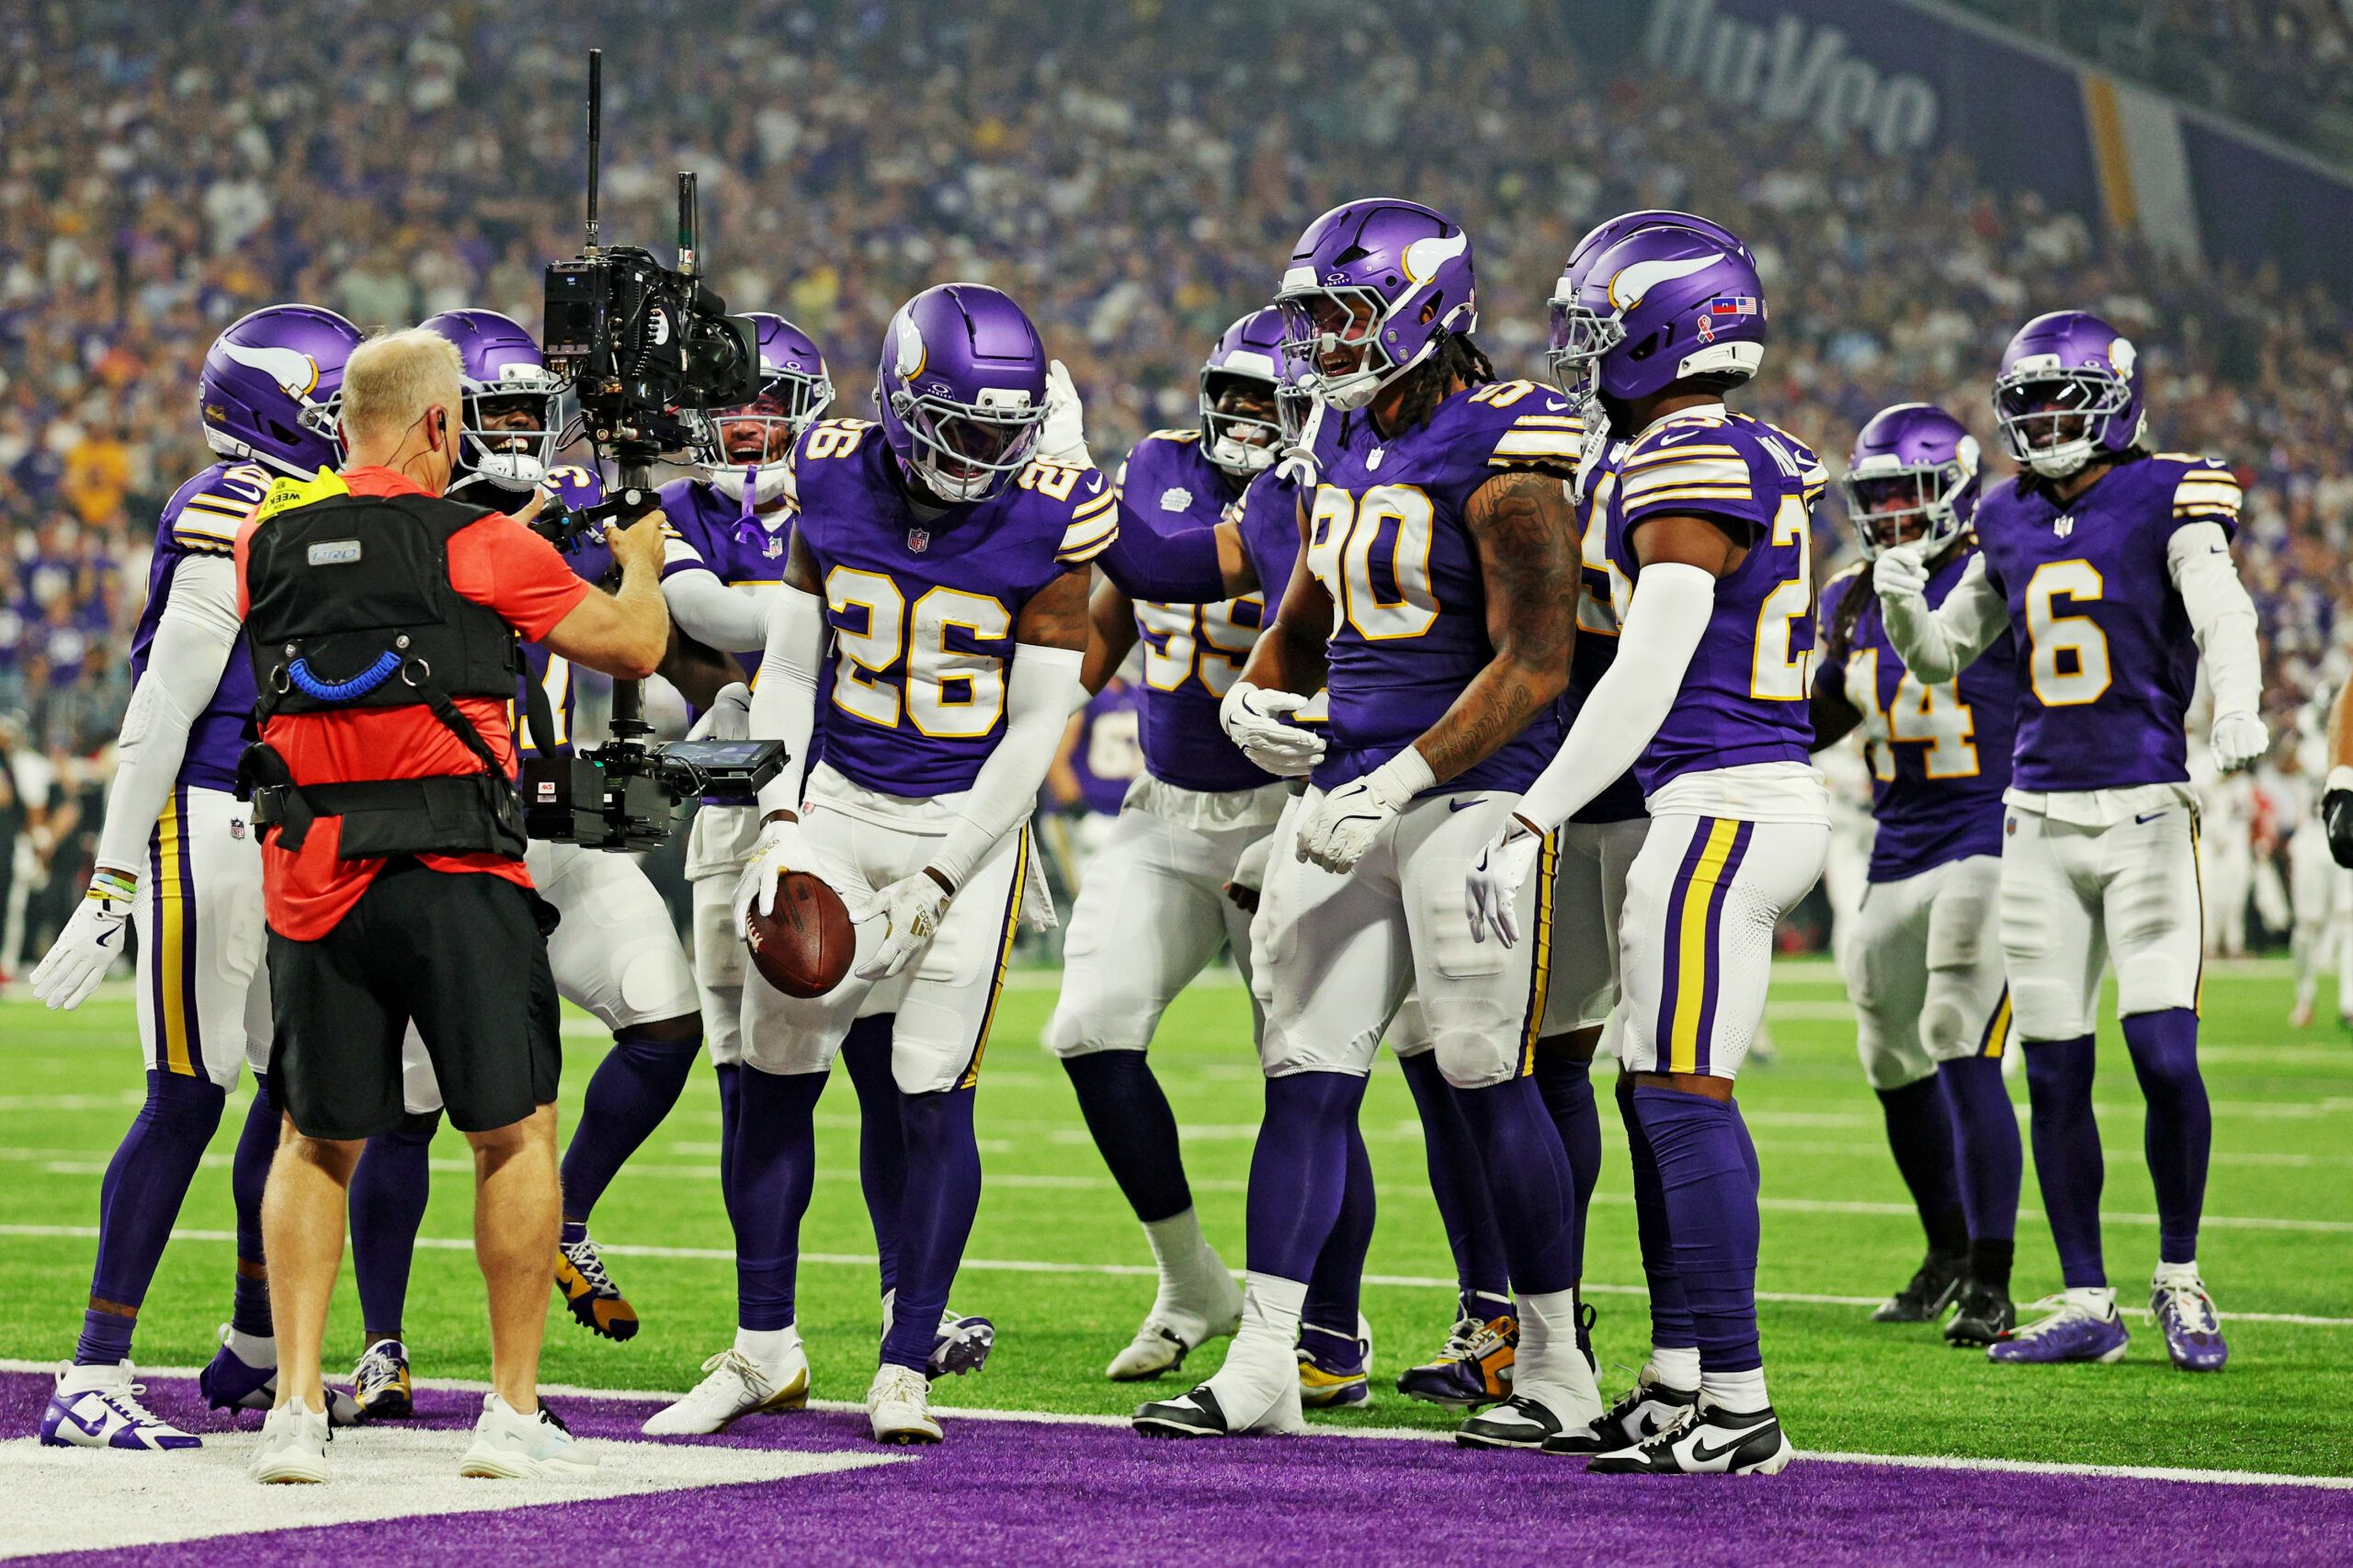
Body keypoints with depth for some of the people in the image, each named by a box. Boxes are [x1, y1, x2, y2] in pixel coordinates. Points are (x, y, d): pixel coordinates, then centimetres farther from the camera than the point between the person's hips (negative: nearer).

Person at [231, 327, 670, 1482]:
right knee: (517, 1135, 8)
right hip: (454, 874, -4)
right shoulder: (479, 545, -6)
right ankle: (513, 1412, 9)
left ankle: (295, 1405, 6)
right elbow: (636, 648, 4)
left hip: (313, 874, 4)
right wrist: (639, 560, 24)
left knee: (317, 1142, 14)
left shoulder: (268, 541, 6)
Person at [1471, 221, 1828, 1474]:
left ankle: (1738, 1405, -9)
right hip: (1769, 793, 10)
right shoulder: (1769, 467, 16)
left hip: (1721, 804, -10)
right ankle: (1679, 1382, 17)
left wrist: (1530, 823, -15)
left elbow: (1643, 684, -18)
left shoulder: (1682, 468, -14)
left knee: (1683, 1097, -9)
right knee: (1656, 1094, 13)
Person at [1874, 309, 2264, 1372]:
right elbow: (1942, 657, 19)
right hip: (2040, 820, 5)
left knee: (2166, 1058, -12)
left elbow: (2222, 613, -17)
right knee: (2055, 1076, 4)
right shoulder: (2010, 522, 12)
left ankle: (2181, 1280, 8)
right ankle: (2086, 1304, 14)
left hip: (2147, 812, -5)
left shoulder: (2166, 500, -3)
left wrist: (2236, 705, -37)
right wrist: (1903, 604, -3)